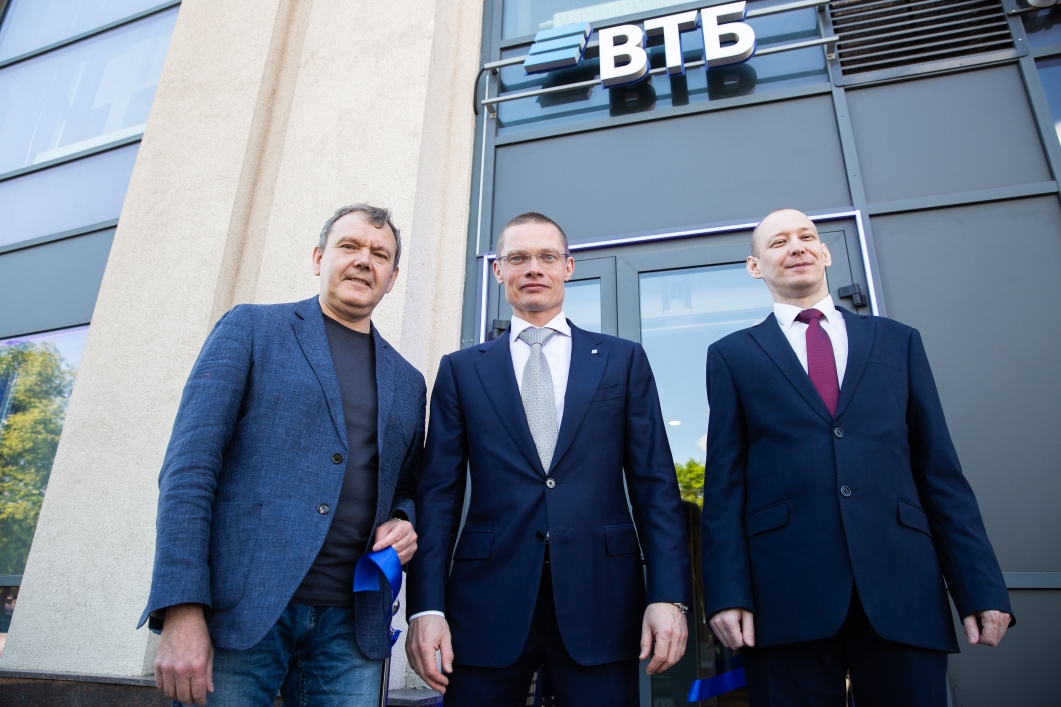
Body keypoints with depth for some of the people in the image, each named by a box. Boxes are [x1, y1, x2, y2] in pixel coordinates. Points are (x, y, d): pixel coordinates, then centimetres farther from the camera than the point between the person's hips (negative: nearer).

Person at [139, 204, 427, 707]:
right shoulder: (250, 328, 4)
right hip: (238, 612, -3)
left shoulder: (408, 382, 15)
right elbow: (189, 467, -4)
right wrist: (182, 610, -13)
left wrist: (403, 522, -2)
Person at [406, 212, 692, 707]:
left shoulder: (624, 360, 8)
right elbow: (439, 493, 4)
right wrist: (427, 607, -4)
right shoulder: (461, 370, 9)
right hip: (486, 603, 1)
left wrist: (668, 596, -5)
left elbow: (655, 484, 4)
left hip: (602, 601, 0)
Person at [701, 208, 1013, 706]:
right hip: (785, 589, -1)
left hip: (903, 585, 2)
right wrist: (727, 592, -6)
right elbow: (725, 480, 3)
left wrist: (982, 586, 4)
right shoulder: (732, 356, 9)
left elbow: (940, 470, 11)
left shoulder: (898, 341, 14)